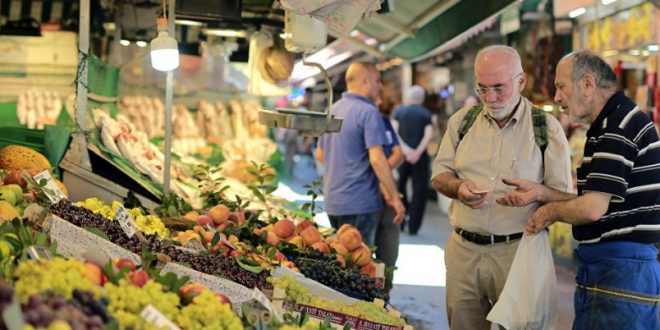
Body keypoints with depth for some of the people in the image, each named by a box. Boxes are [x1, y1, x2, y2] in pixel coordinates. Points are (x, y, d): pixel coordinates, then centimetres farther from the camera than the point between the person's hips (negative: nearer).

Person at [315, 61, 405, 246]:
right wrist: (394, 197, -16)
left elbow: (320, 155, 21)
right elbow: (377, 159, -21)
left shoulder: (332, 110, 12)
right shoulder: (368, 112, -13)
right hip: (360, 203, -8)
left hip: (332, 202, 8)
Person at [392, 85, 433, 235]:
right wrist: (418, 152, -16)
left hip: (403, 155, 2)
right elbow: (429, 134, -11)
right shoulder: (426, 114, 2)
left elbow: (394, 131, -6)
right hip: (420, 157, -1)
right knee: (419, 191, 4)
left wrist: (404, 148, -12)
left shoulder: (399, 111, 6)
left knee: (400, 186, 19)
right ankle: (413, 226, 1)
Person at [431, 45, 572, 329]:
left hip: (517, 252, -3)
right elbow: (439, 175, 13)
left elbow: (562, 194, -1)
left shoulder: (546, 127, -2)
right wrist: (458, 187, -9)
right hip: (463, 249, 3)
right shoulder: (462, 120, 9)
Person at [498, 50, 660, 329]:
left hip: (624, 273, -10)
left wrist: (552, 211, -2)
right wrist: (541, 193, 8)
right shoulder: (608, 126, 18)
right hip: (597, 268, 10)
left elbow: (592, 209, -21)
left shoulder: (621, 126, -15)